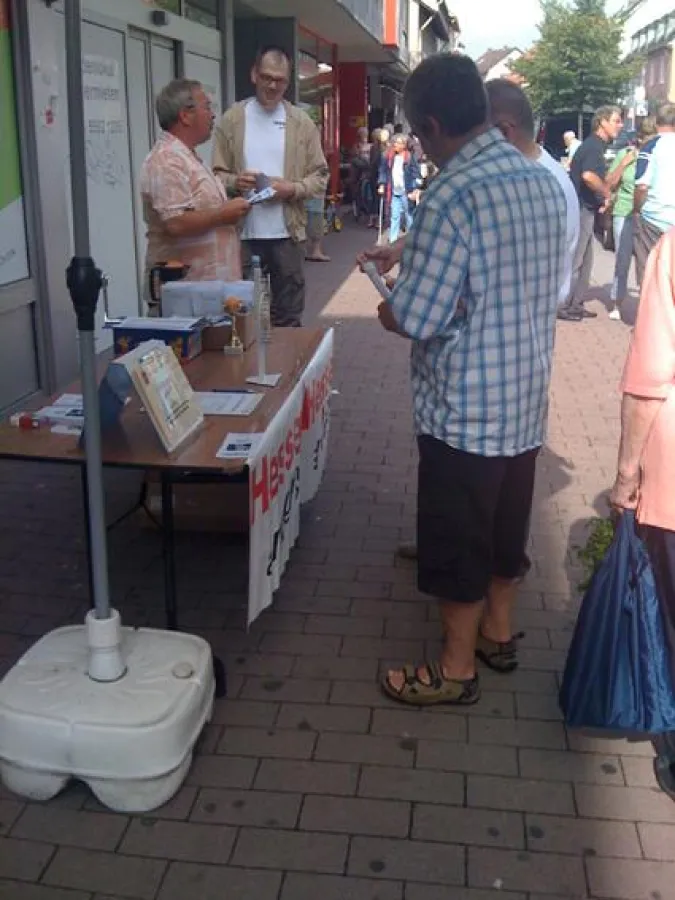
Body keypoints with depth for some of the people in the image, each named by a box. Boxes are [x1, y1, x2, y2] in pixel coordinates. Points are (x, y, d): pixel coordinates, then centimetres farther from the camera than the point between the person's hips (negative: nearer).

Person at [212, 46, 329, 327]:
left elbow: (320, 176, 4)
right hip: (243, 232, 0)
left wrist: (293, 189, -15)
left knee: (288, 316, 9)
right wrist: (234, 182, -18)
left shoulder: (301, 122, 5)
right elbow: (217, 174, 3)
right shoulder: (231, 120, 4)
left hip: (287, 232, 1)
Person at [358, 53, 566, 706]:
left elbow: (412, 321, -23)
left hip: (465, 411, -8)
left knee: (456, 542, 8)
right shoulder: (544, 182, 3)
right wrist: (407, 249, 21)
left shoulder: (453, 195, -23)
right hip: (526, 400, 8)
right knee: (507, 524, 22)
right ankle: (497, 632, 41)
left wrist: (386, 307, 0)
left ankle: (456, 669, 24)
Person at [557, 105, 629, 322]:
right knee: (574, 261, -5)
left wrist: (624, 163, 8)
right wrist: (606, 193, -16)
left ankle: (576, 305, 21)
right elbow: (588, 176, -32)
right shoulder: (594, 145, -13)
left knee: (584, 262, 15)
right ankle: (564, 307, 1)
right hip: (580, 209, -10)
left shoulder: (596, 146, 18)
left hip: (586, 211, 10)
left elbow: (607, 182, 19)